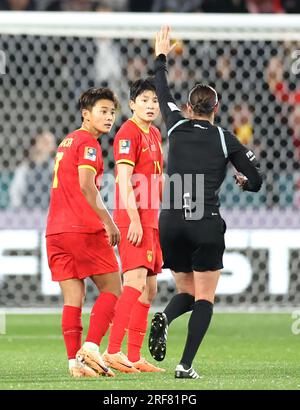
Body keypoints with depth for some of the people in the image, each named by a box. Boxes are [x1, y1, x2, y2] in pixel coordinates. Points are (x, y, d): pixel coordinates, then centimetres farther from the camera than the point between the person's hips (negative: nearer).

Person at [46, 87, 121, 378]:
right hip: (84, 229, -8)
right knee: (111, 289, 0)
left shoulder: (66, 142, 22)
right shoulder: (87, 142, -5)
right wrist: (108, 222, -13)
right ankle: (91, 347, -13)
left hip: (55, 231, 8)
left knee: (72, 298, 4)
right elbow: (86, 187, -16)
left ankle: (74, 360, -2)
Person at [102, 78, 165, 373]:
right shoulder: (129, 133, -10)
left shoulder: (154, 134, 18)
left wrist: (160, 219, 22)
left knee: (149, 288, 9)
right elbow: (124, 179, -17)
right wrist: (134, 219, -24)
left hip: (150, 220, 10)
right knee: (136, 281, -21)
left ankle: (134, 357, 12)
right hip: (133, 219, -10)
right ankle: (113, 351, -26)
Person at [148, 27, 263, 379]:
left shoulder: (176, 127, 8)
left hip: (170, 224, 3)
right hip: (206, 225, -3)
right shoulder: (226, 141, 3)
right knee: (204, 298, 4)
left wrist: (160, 57, 40)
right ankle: (186, 366, -11)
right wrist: (244, 181, 30)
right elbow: (256, 182, 6)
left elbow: (162, 93, 26)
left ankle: (164, 319, -17)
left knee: (186, 291, 18)